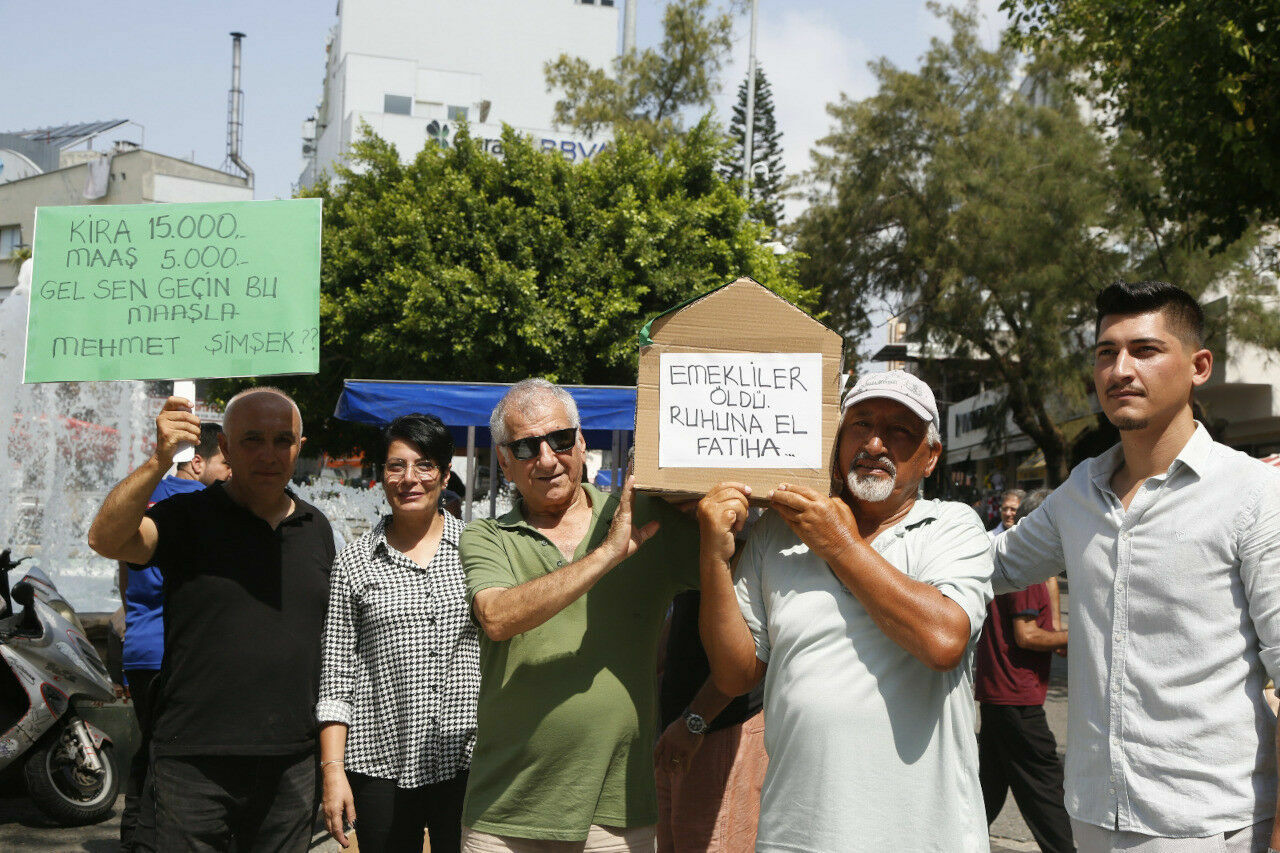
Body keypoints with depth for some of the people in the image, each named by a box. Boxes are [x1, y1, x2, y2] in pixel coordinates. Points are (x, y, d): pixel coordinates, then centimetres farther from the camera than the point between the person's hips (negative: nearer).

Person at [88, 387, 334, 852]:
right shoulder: (188, 517, -3)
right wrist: (159, 461, -33)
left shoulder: (317, 529, 10)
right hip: (194, 761, -4)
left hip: (292, 763, 4)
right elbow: (105, 539, -21)